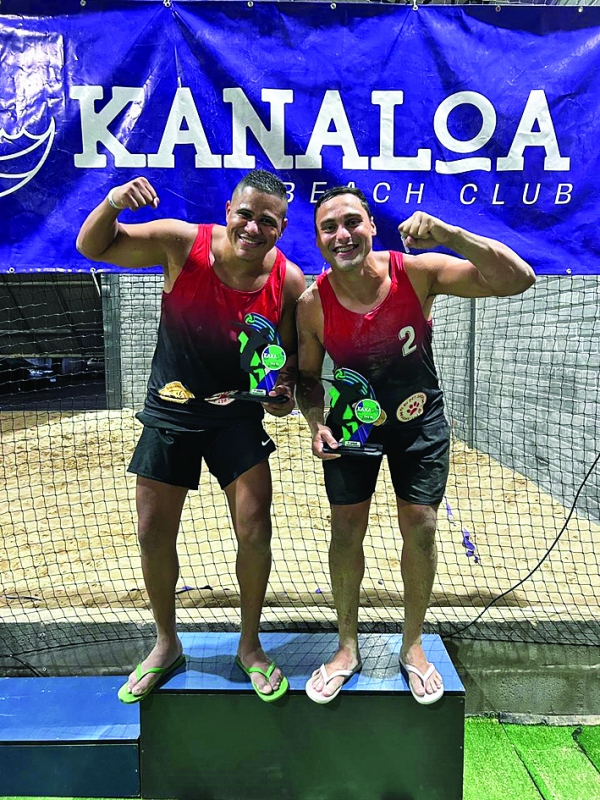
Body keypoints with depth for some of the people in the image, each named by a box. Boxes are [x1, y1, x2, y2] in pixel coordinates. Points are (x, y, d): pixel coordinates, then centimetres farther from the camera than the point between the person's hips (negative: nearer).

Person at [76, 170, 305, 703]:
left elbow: (290, 351, 1)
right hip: (171, 408, 1)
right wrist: (112, 204, -26)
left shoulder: (290, 282, -13)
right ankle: (166, 645, 34)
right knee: (154, 535, 7)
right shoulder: (183, 243, -15)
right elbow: (92, 247, -6)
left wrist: (285, 390, -19)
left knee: (255, 532, -4)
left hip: (239, 414, 0)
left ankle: (250, 646, 25)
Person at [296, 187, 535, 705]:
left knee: (420, 527, 2)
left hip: (420, 419, 0)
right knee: (346, 528, 2)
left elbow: (518, 279, -29)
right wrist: (317, 423, -23)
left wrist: (448, 234, -40)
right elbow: (307, 376, -4)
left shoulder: (417, 271, -22)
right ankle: (348, 648, 25)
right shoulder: (313, 304, -18)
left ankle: (413, 645, 27)